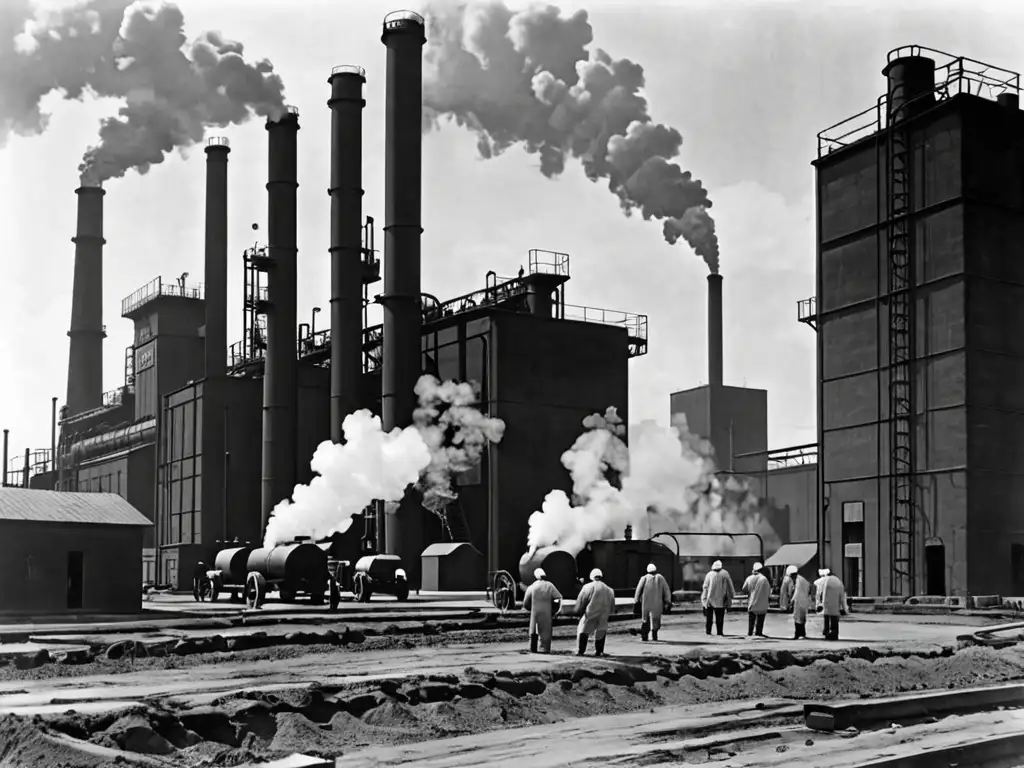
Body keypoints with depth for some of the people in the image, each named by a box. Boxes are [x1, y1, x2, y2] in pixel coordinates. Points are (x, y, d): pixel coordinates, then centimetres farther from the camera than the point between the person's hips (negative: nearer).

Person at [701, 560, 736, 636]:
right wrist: (731, 595, 15)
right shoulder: (725, 574, -3)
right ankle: (720, 631, 4)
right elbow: (729, 586, 3)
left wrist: (704, 598, 3)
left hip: (709, 599, 0)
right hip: (720, 599, 0)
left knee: (709, 616, 9)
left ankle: (708, 631, 7)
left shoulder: (709, 575, -5)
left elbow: (705, 587, -3)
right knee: (719, 617, 6)